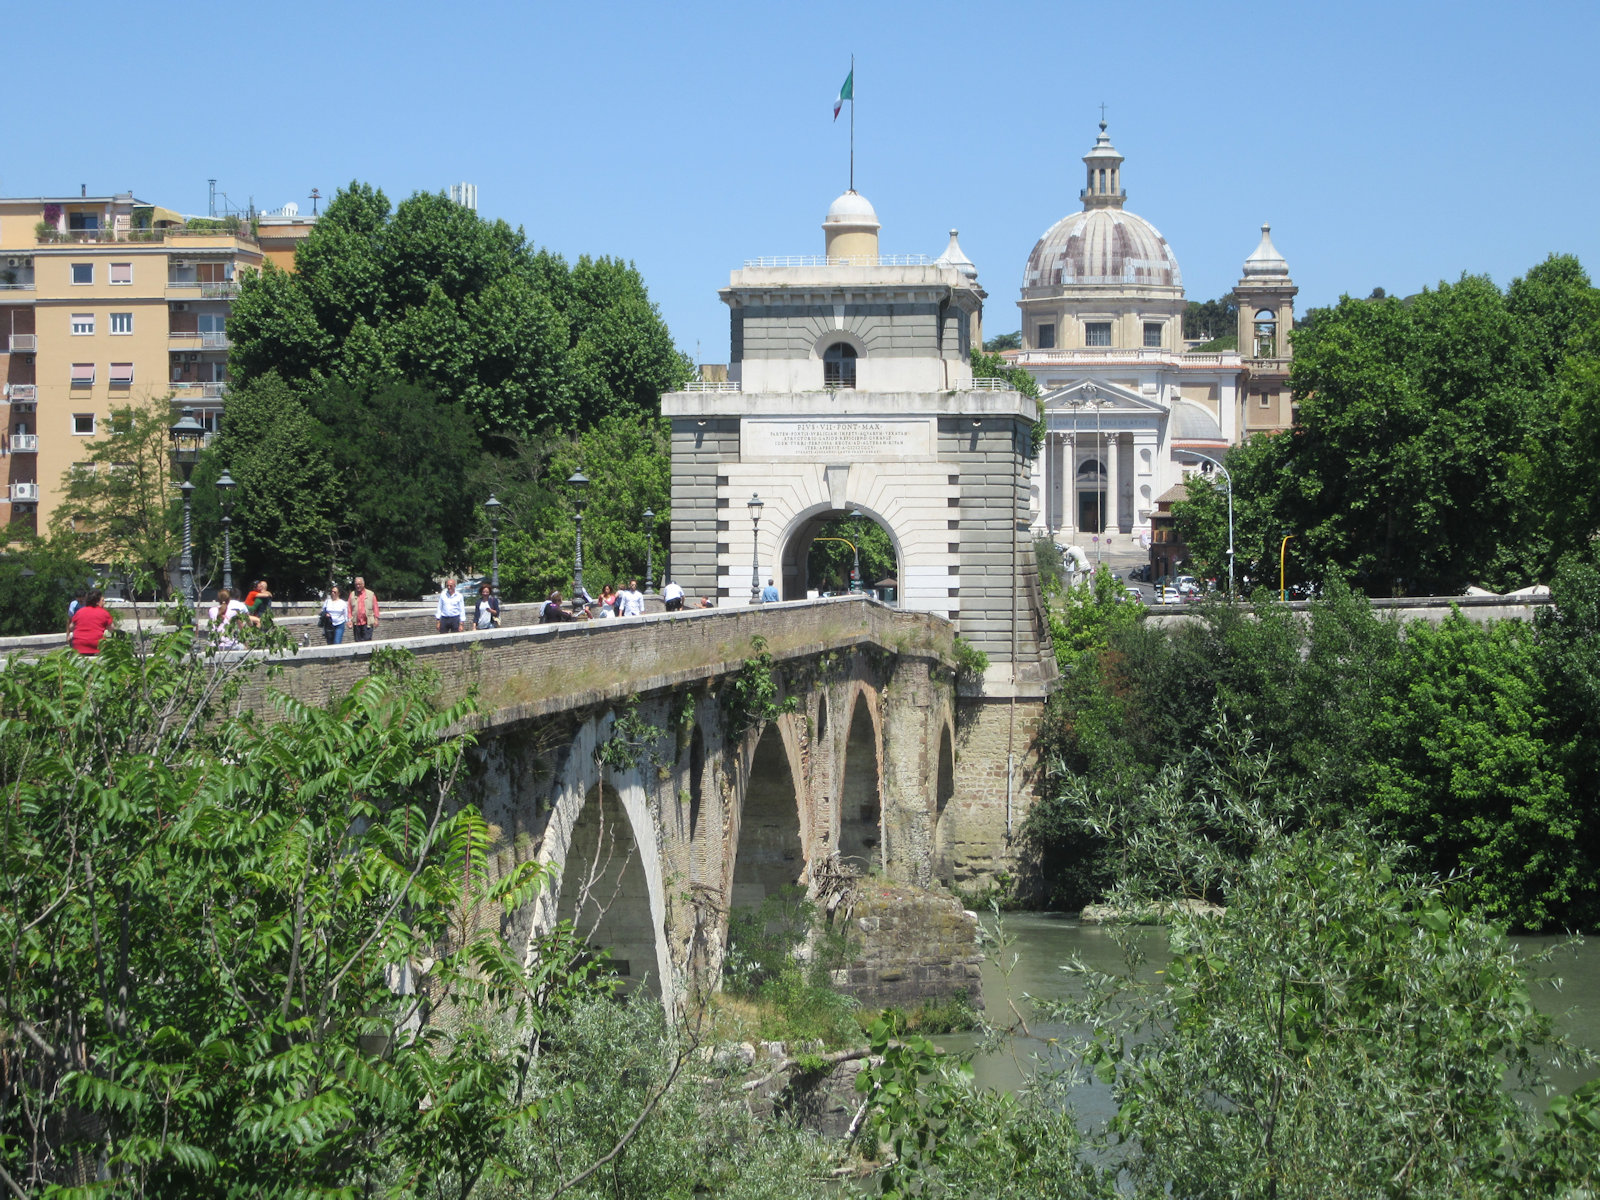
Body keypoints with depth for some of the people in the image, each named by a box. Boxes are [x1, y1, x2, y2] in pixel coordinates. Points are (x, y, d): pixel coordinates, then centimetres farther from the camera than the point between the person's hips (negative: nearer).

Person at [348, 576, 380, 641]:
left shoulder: (370, 594, 5)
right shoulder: (352, 594, 9)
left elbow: (375, 607, 5)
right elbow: (350, 609, 8)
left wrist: (376, 619, -1)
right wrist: (350, 620, 0)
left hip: (367, 623, -2)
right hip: (357, 623, 2)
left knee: (367, 640, -8)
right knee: (358, 641, 4)